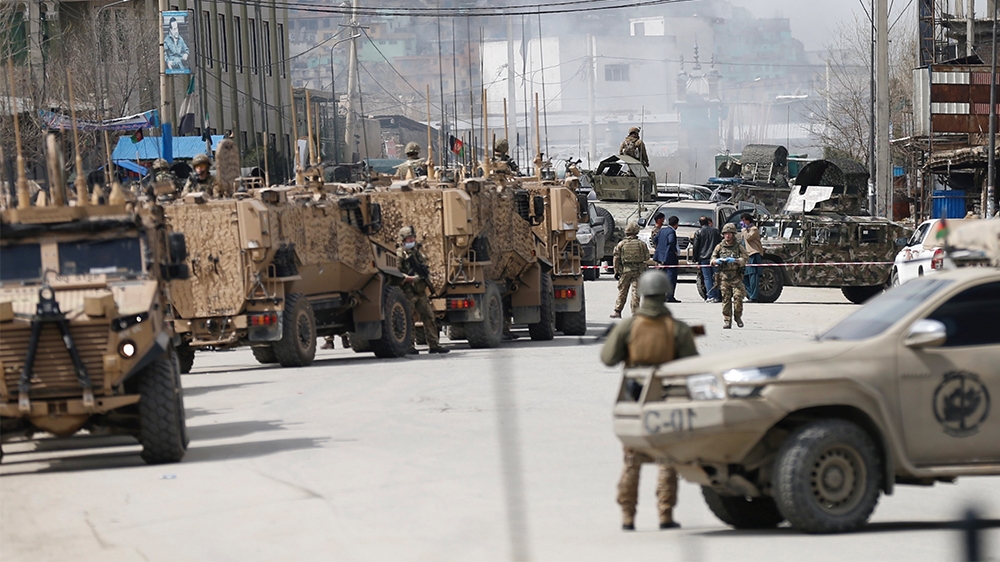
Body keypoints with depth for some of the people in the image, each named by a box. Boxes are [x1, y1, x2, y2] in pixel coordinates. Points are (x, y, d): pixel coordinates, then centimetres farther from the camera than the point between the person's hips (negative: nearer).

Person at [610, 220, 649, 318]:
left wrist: (616, 271, 7)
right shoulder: (642, 244, -2)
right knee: (636, 292, 1)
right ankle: (635, 313, -2)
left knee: (622, 292, 11)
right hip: (638, 270, 0)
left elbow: (616, 259, 0)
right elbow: (647, 258, 6)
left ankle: (617, 311, 15)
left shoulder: (621, 244, -2)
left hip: (625, 270, 0)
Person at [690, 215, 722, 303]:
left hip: (703, 258, -3)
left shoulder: (698, 232, -2)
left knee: (707, 277, -2)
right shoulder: (716, 231, 6)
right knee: (715, 277, 7)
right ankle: (716, 296, 4)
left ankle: (710, 296, -9)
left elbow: (695, 246, -1)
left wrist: (695, 257, 8)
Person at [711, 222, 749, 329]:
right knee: (726, 299, -1)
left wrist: (734, 260, -20)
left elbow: (744, 259, -3)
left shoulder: (739, 246, 6)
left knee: (738, 297, -12)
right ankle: (727, 320, 3)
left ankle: (738, 317, 6)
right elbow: (712, 259, 12)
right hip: (724, 276, 2)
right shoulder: (720, 246, 12)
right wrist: (716, 261, -12)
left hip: (736, 276, -2)